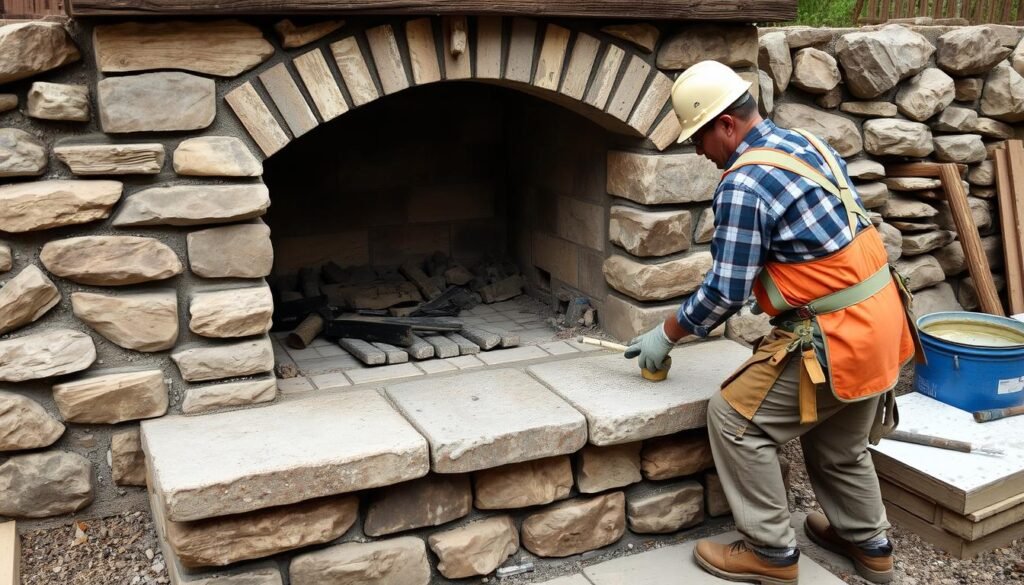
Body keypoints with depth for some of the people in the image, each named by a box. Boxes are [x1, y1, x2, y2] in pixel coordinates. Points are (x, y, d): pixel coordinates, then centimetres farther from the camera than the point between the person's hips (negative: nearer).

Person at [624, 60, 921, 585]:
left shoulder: (743, 185, -18)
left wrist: (666, 334, -1)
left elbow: (726, 291, -16)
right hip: (878, 318, 10)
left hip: (836, 335, -10)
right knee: (838, 439, 25)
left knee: (736, 420, 1)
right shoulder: (808, 142, 10)